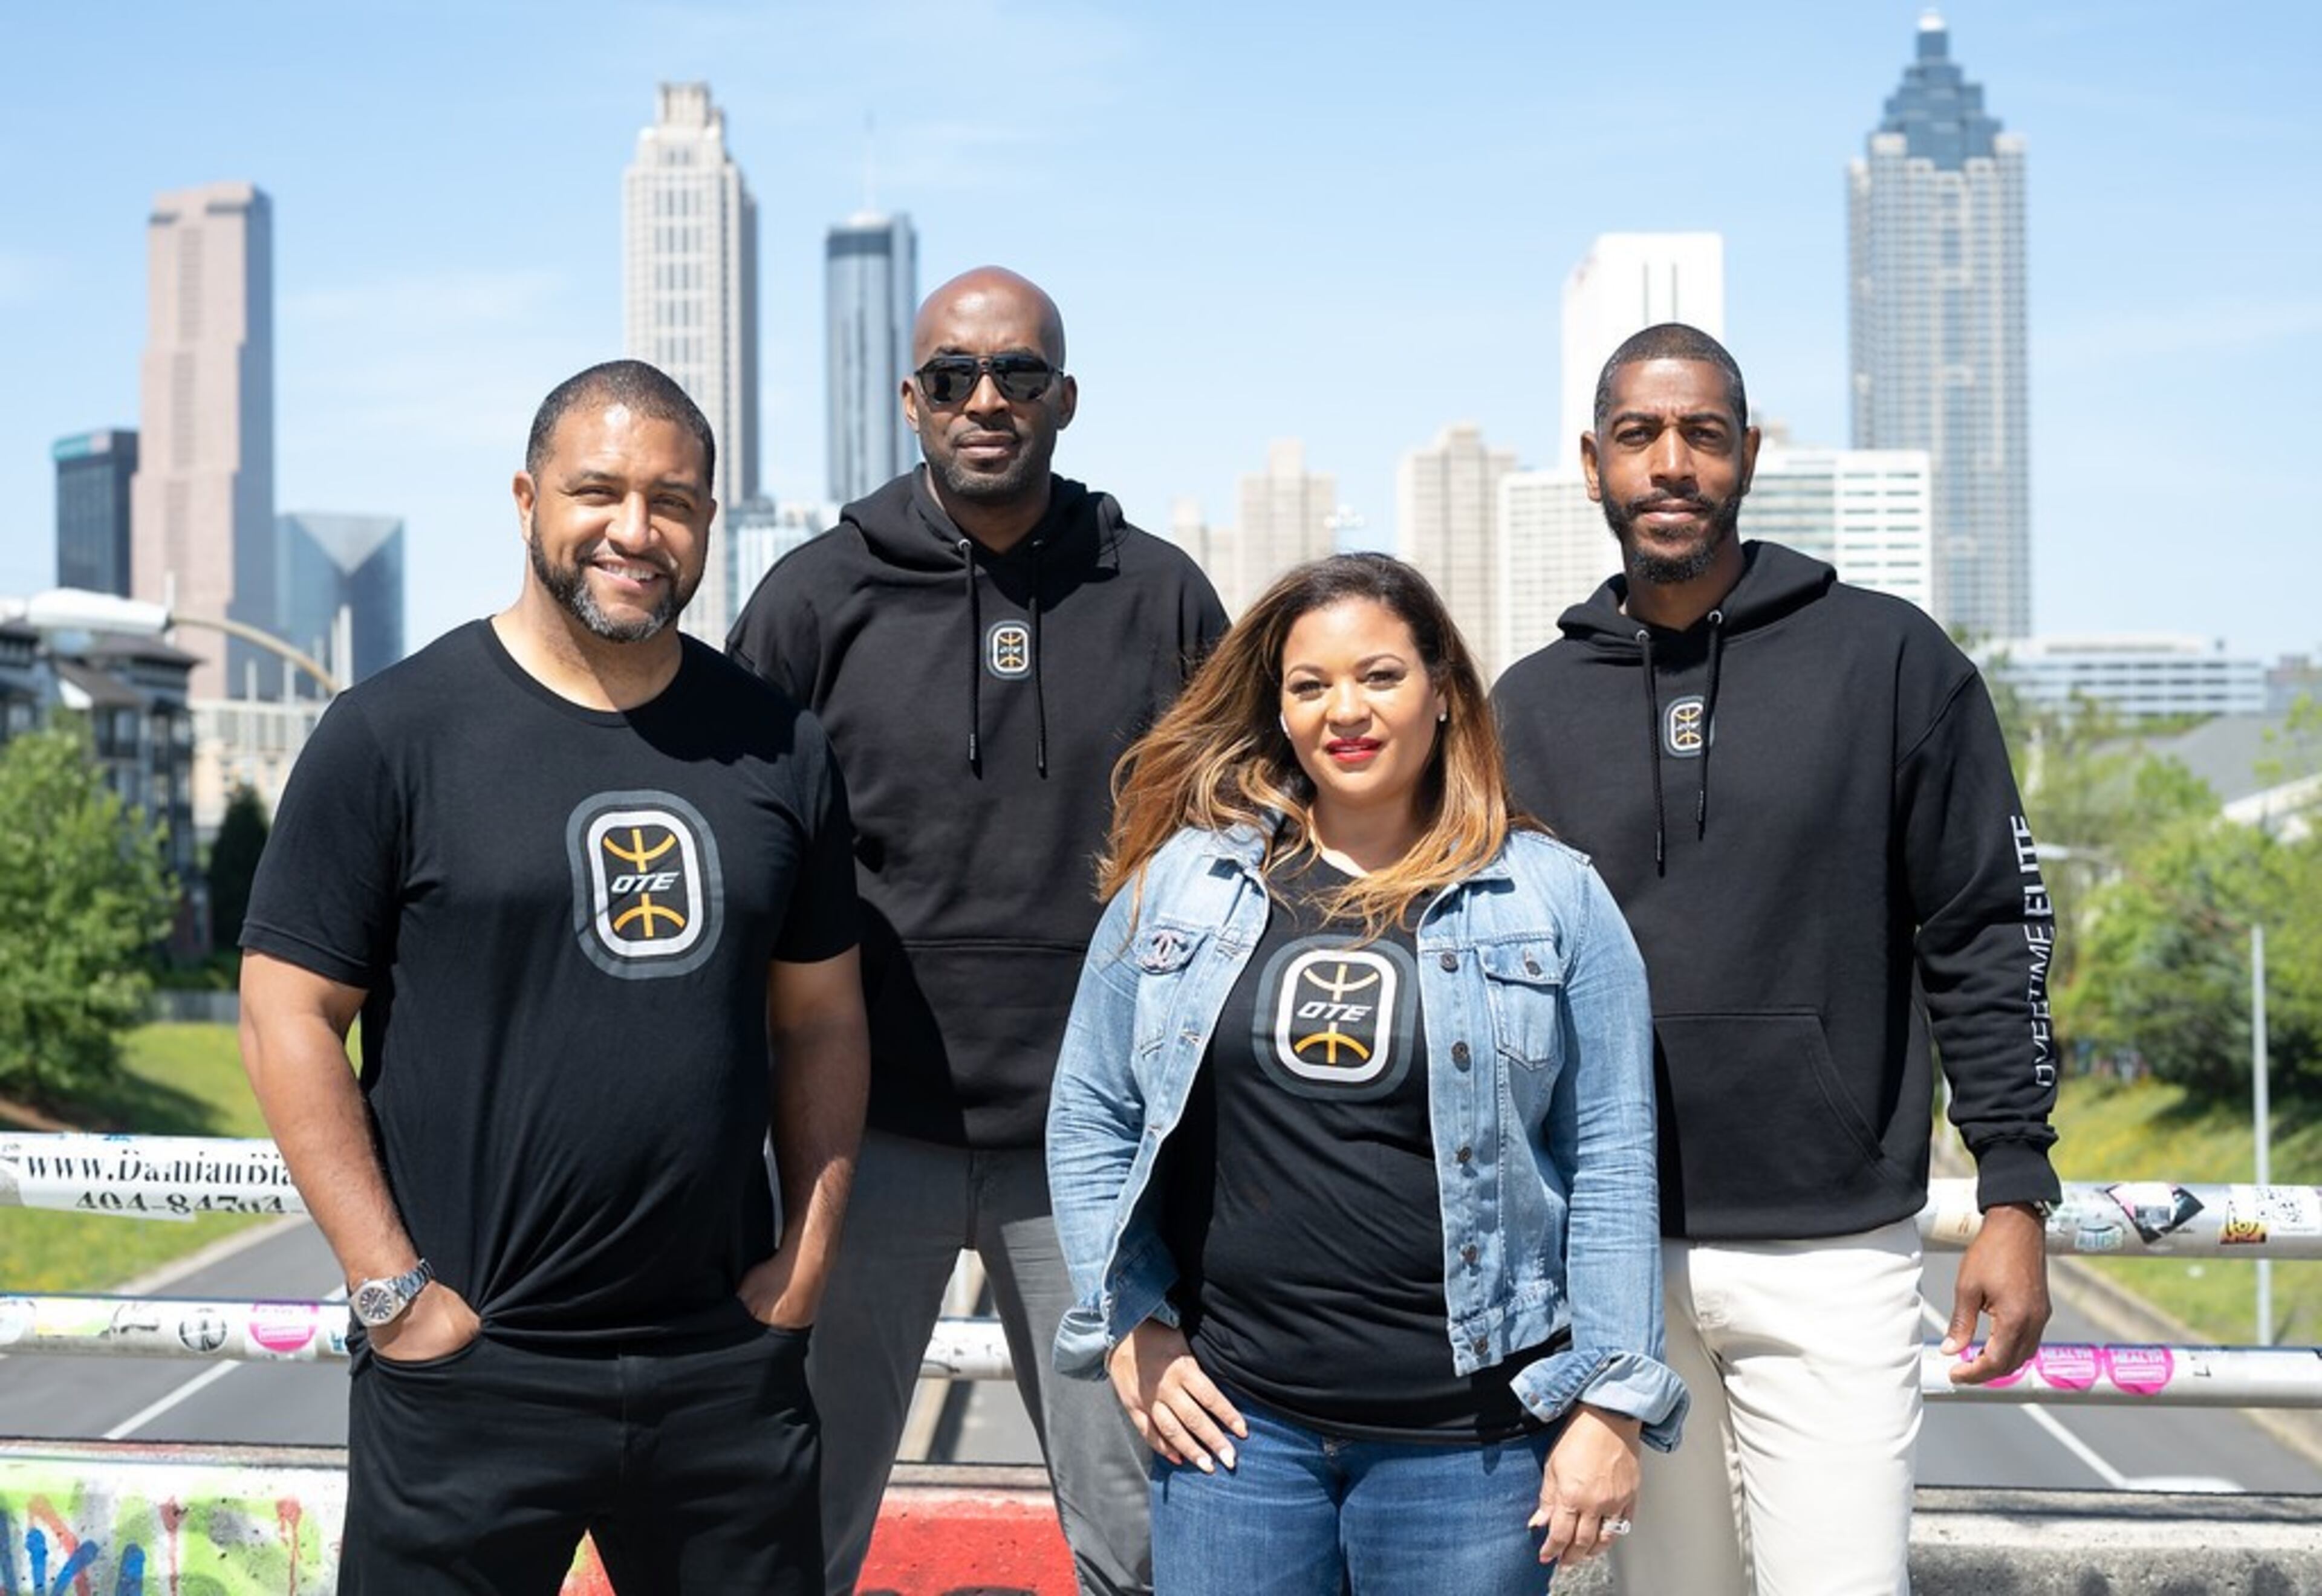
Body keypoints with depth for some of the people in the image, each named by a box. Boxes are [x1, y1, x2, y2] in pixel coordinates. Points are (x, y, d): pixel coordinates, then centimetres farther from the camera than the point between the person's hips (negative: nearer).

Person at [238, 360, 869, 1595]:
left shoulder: (779, 748, 7)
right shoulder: (395, 733, -4)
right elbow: (289, 1016, -5)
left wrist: (809, 1255, 4)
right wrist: (391, 1287, -10)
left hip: (729, 1363, 4)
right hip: (470, 1366, -3)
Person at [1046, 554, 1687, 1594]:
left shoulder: (1553, 901, 1)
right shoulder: (1179, 881, 5)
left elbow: (1610, 1165, 0)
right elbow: (1089, 1119, 10)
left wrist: (1609, 1404, -3)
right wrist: (1130, 1330, 3)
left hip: (1468, 1431, -1)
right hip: (1233, 1418, 2)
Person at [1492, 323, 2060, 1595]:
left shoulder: (1889, 661, -1)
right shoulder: (1532, 705, 7)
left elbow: (1988, 939, 0)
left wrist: (2014, 1199, -4)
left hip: (1830, 1251, -2)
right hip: (1609, 1253, 3)